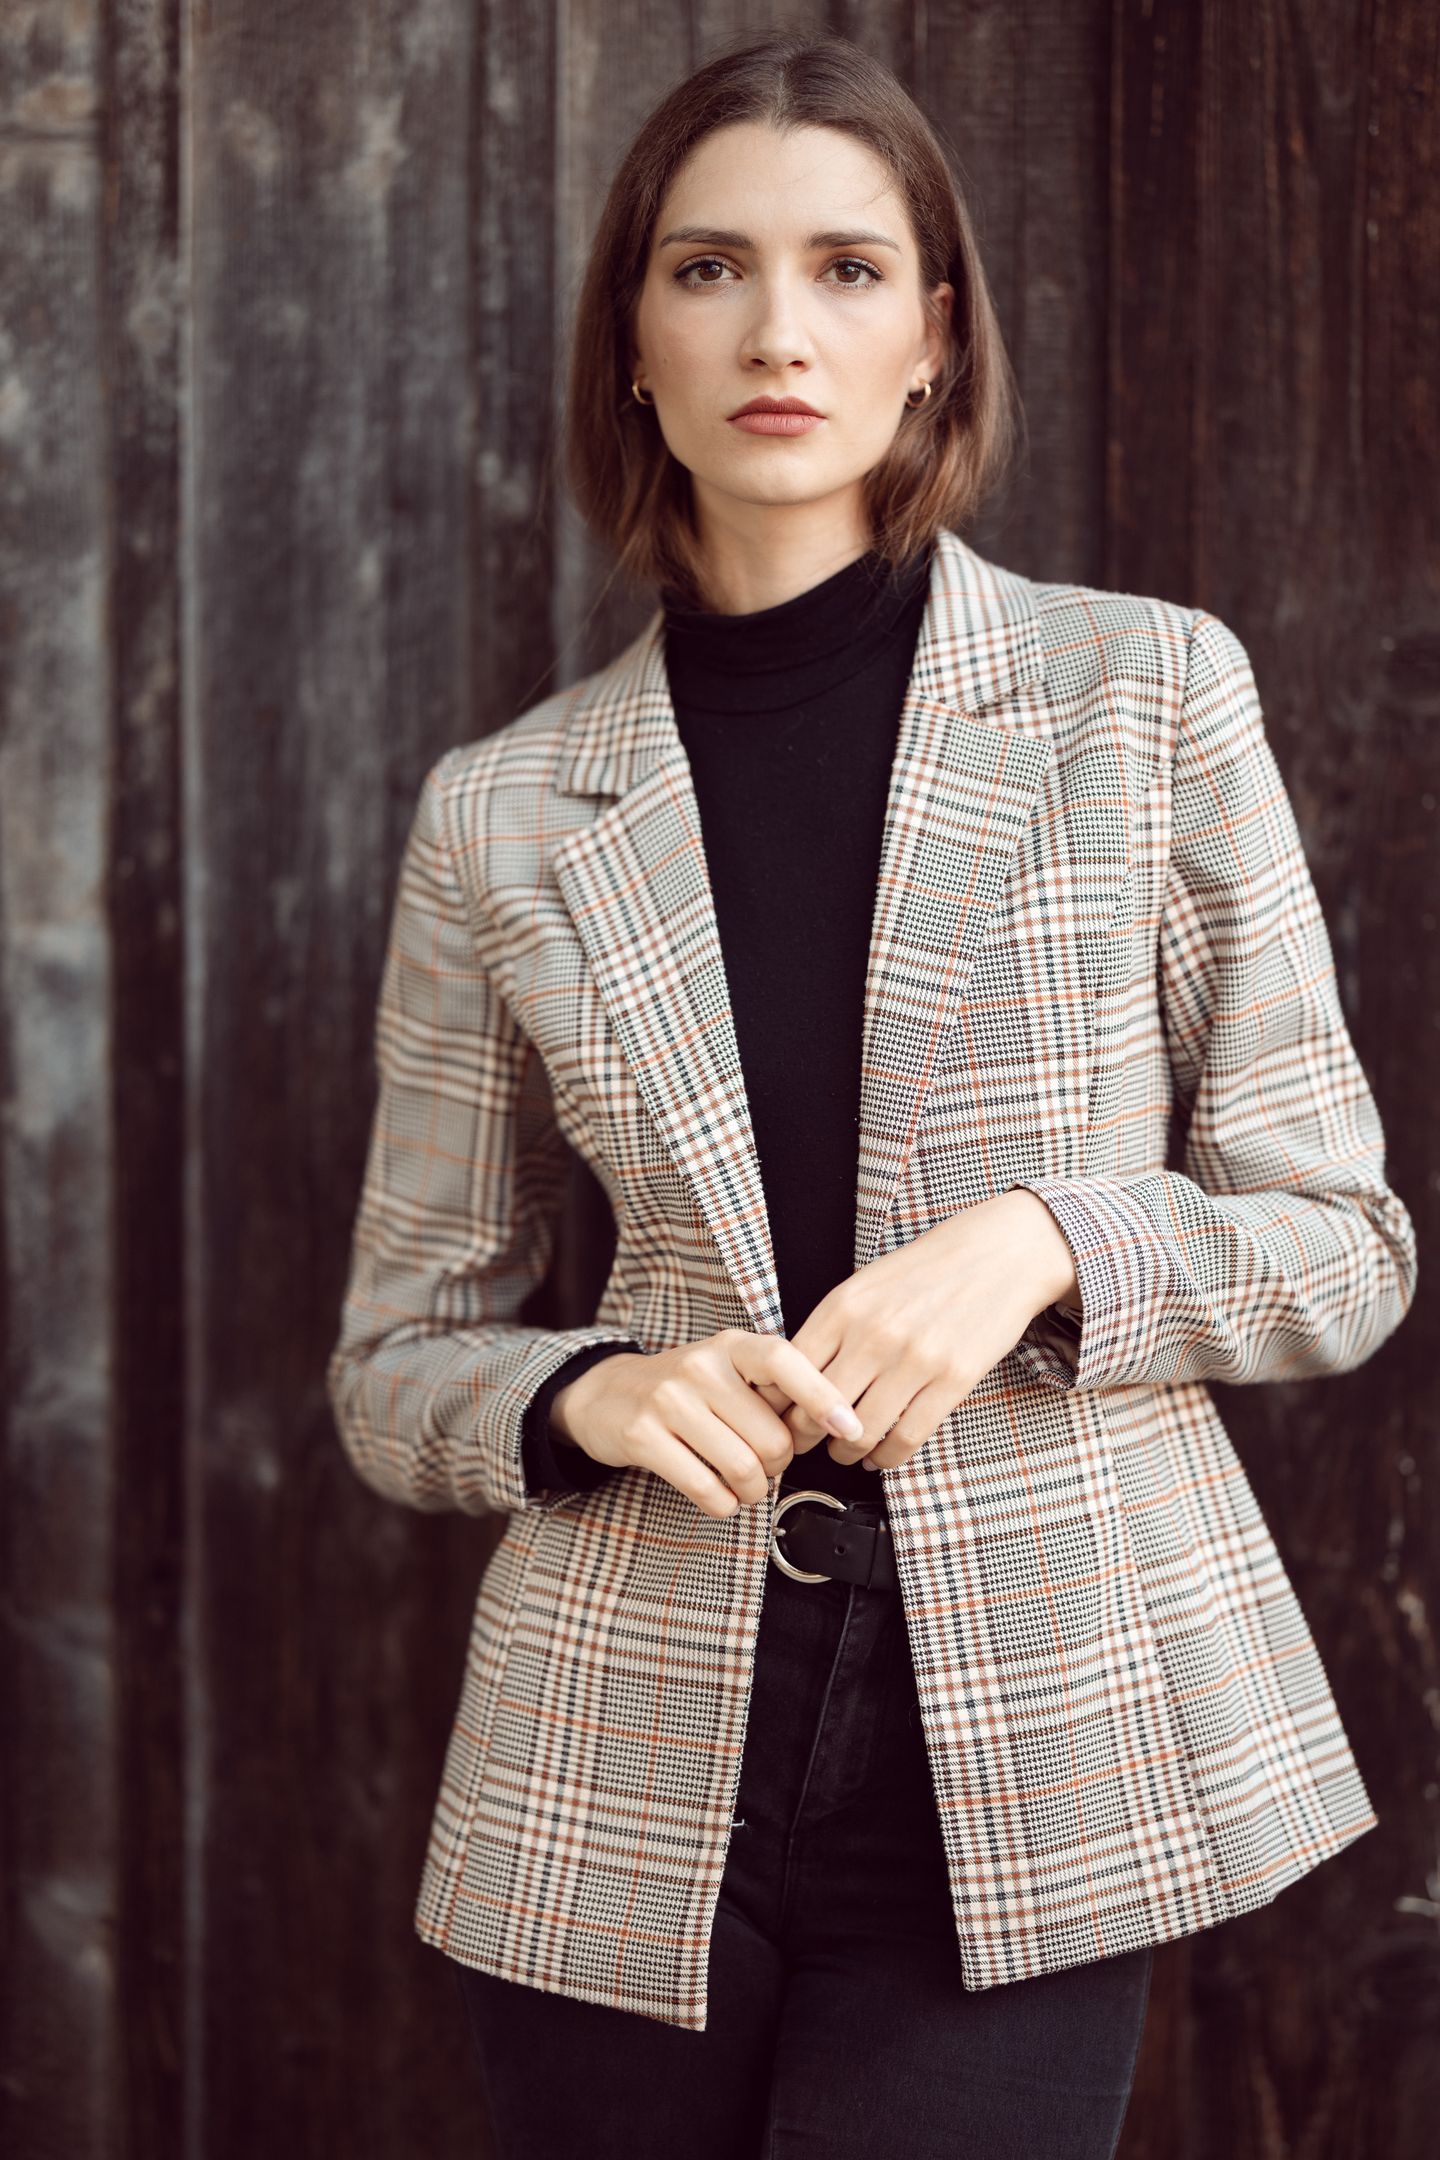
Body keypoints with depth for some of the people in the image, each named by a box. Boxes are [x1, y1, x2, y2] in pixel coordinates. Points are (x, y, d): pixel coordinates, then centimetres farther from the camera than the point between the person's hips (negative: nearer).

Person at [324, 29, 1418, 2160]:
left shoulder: (1151, 697, 0)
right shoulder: (503, 818, 4)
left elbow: (1340, 1246, 3)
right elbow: (398, 1364, 10)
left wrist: (1043, 1240, -16)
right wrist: (593, 1398, -12)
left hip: (1026, 1762, -1)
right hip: (635, 1774, 2)